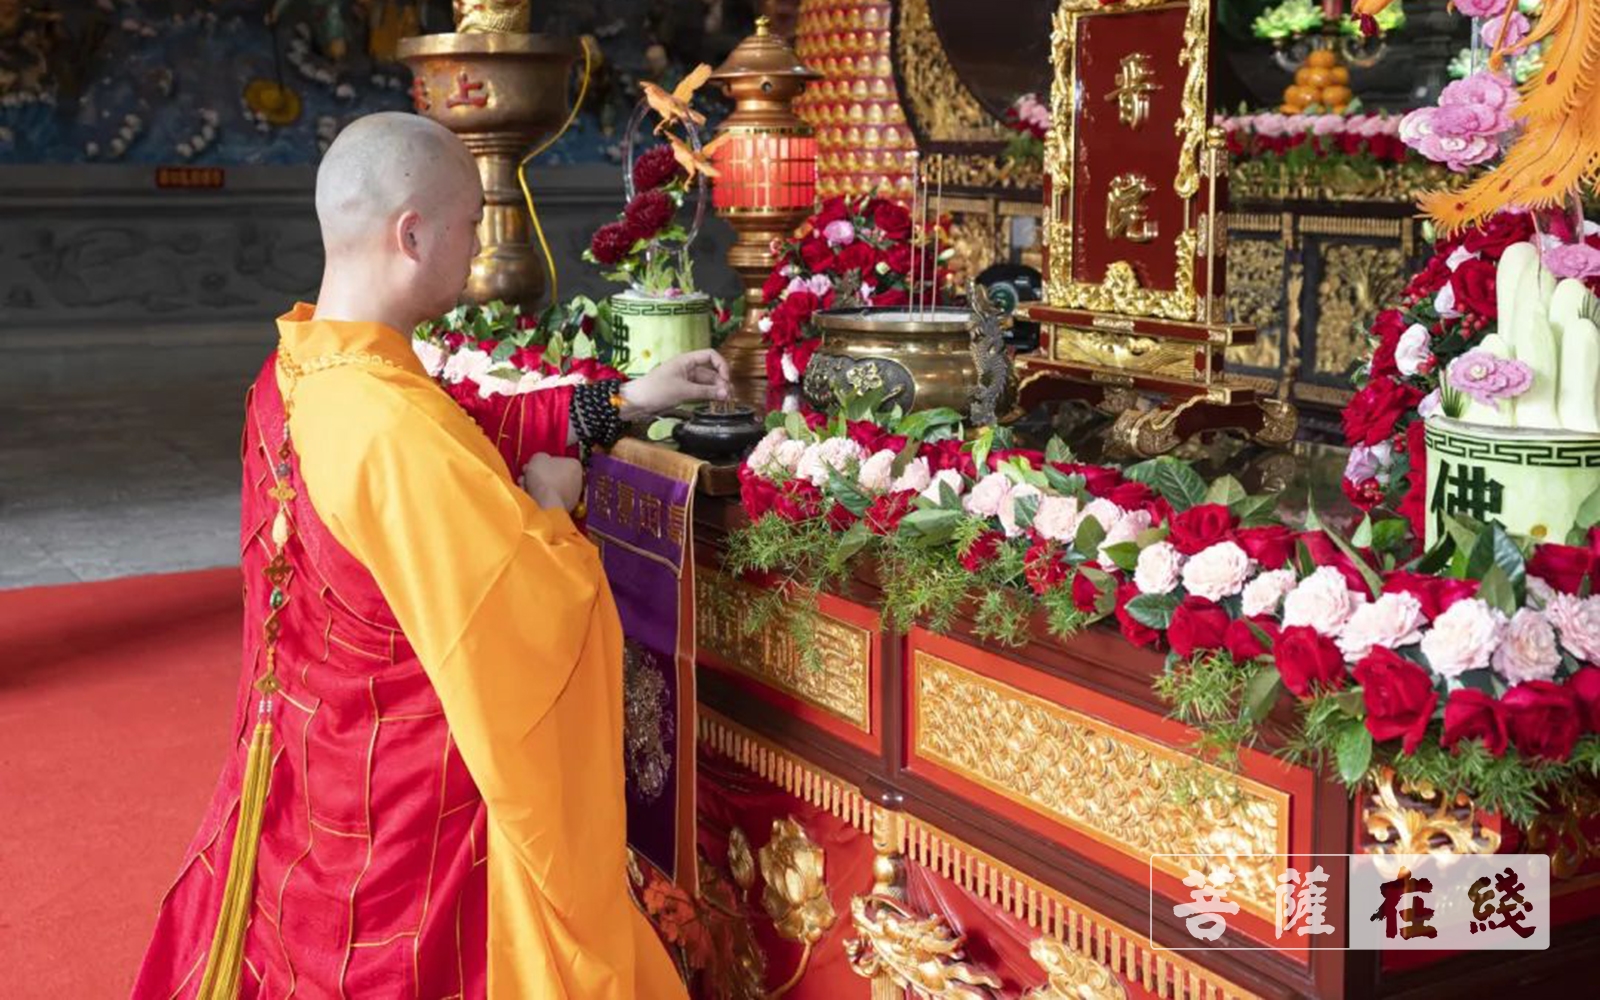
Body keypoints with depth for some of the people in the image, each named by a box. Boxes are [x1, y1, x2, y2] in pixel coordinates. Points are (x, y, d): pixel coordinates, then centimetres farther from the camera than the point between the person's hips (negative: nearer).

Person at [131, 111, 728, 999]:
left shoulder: (293, 375, -3)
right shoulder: (397, 430, -32)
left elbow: (466, 433, 10)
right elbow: (550, 612, -27)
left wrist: (620, 401, 11)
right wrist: (546, 504, -9)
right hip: (410, 813, -8)